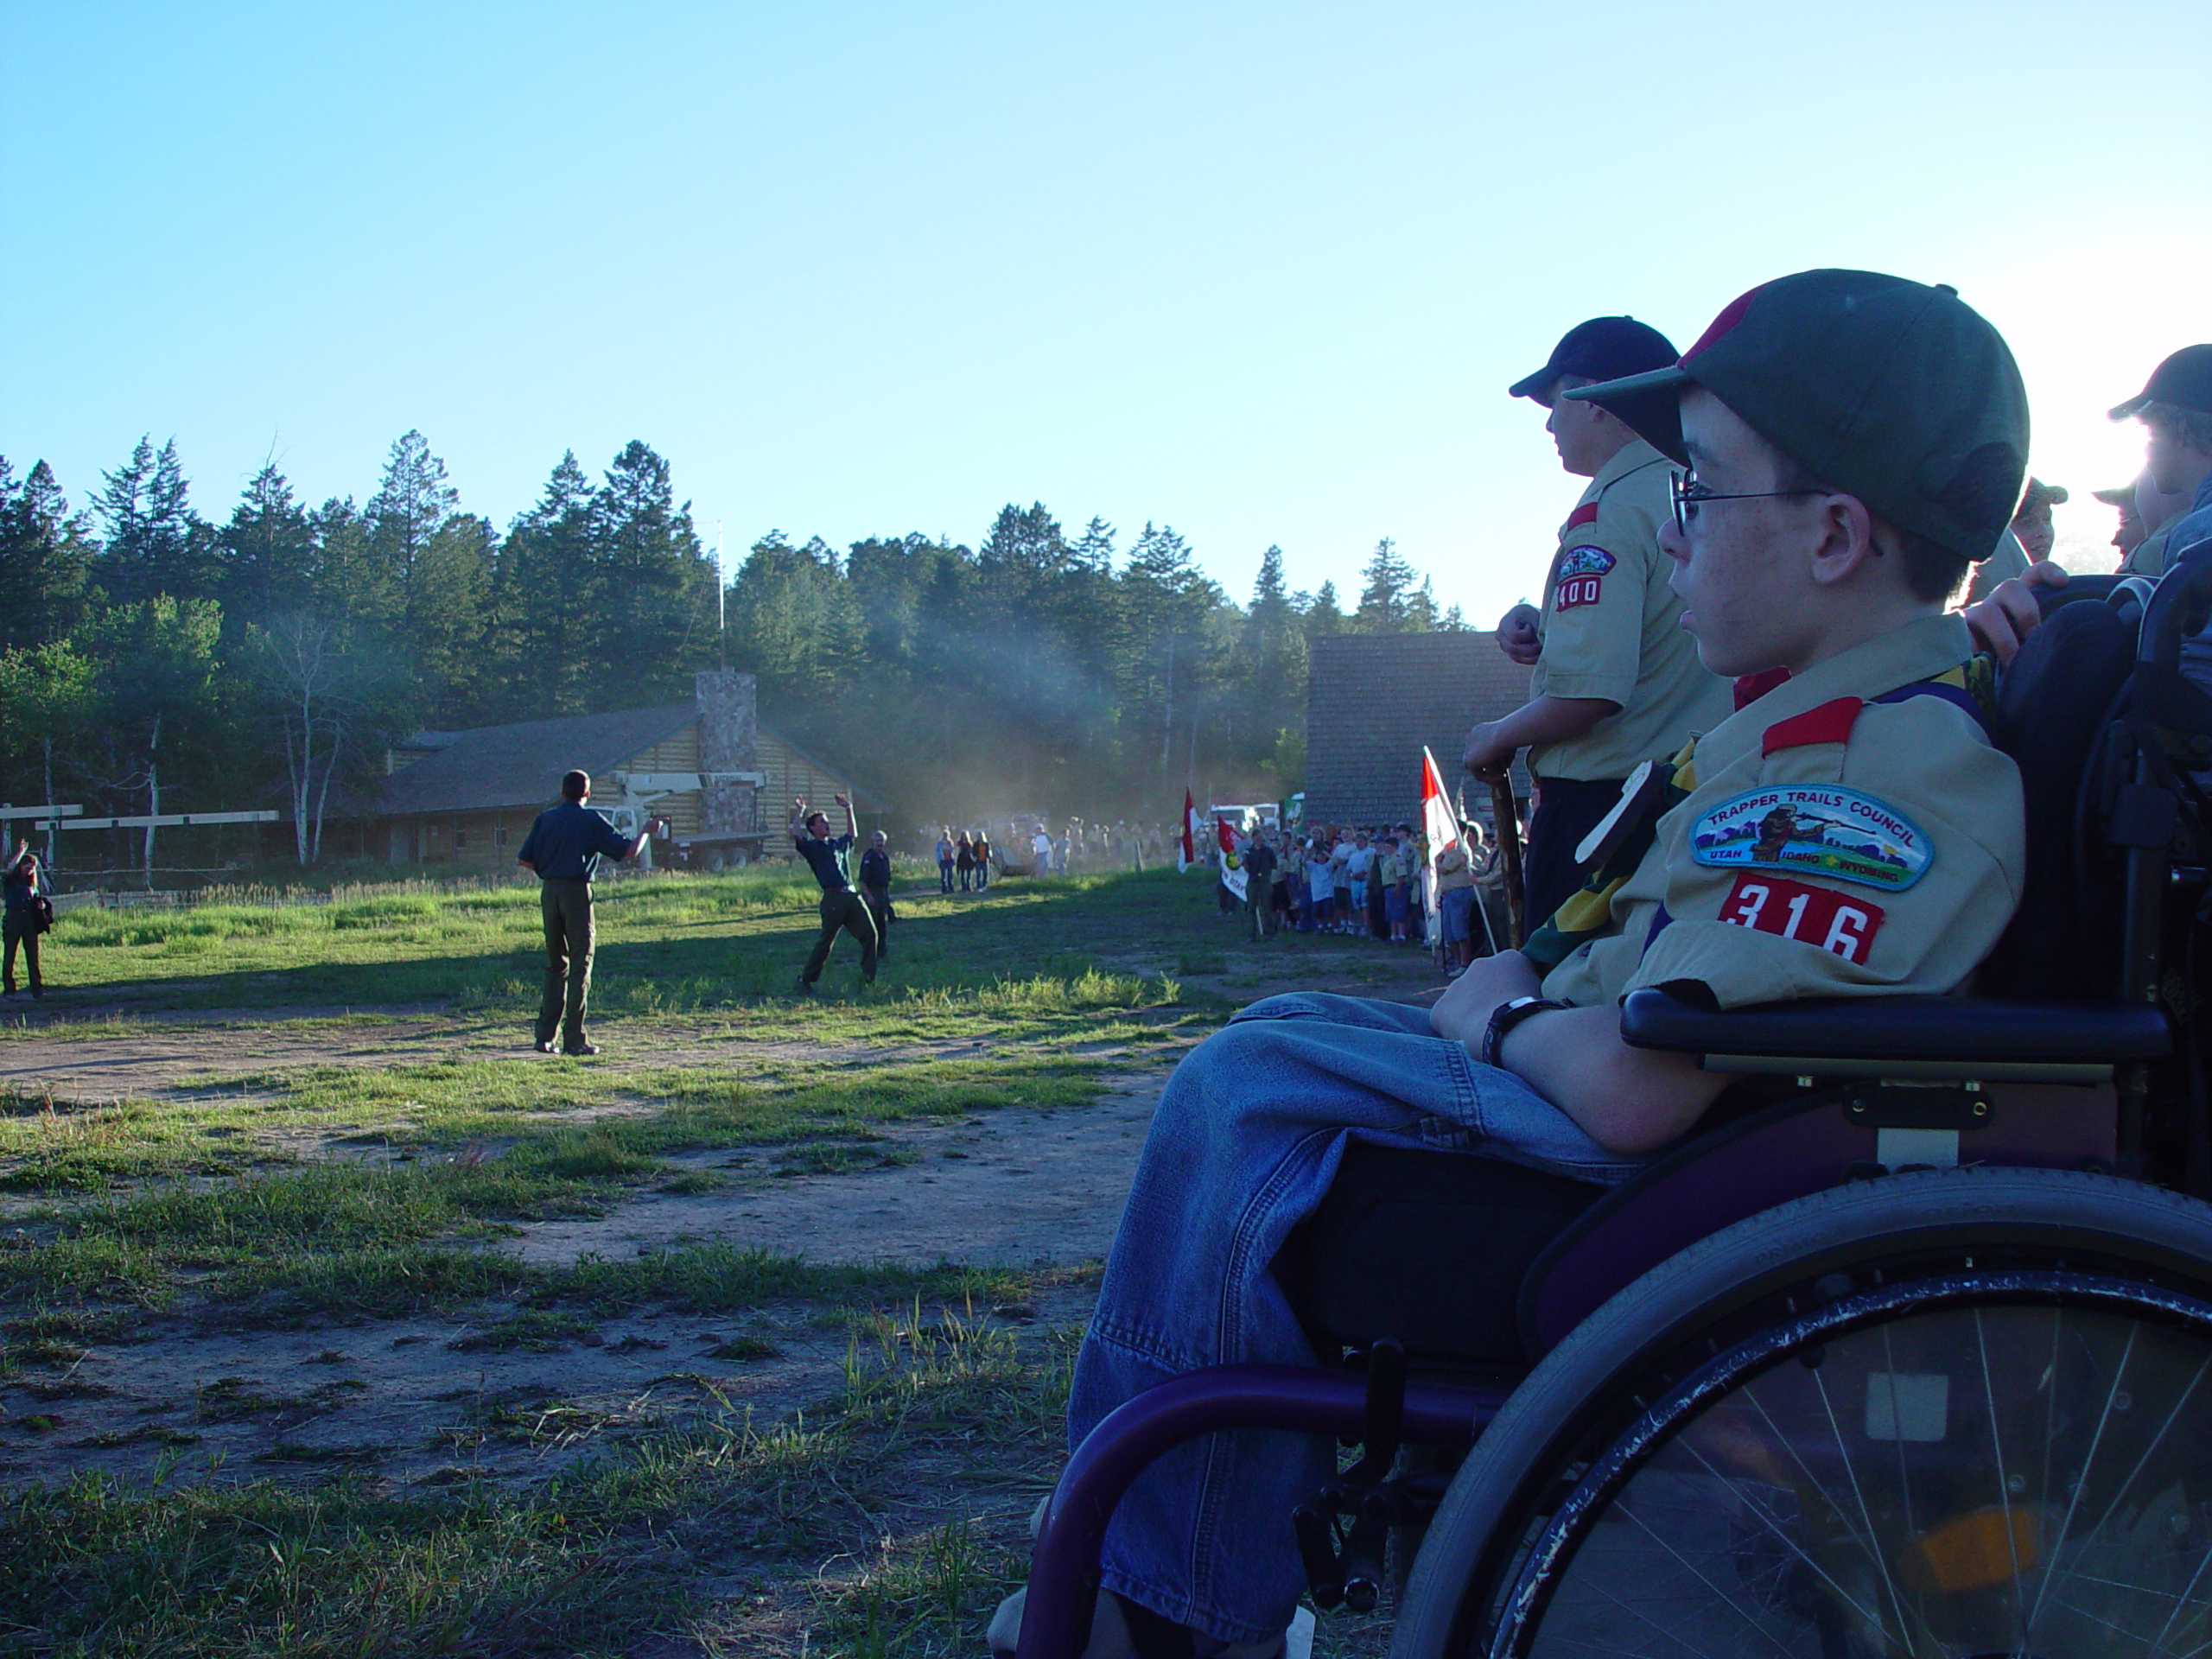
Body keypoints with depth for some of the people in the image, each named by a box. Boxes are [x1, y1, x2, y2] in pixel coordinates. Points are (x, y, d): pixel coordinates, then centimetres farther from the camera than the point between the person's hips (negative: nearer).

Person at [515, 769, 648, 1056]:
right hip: (576, 891, -4)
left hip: (548, 891, 4)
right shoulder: (591, 820, -2)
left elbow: (523, 859, 7)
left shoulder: (545, 818, 9)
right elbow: (629, 850, -4)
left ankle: (545, 1035, 13)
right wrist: (647, 831, 14)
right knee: (580, 966, 1)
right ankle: (574, 1039, -3)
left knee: (555, 965, 15)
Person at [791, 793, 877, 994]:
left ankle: (868, 978, 7)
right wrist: (799, 813, -7)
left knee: (869, 934, 0)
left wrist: (848, 809, 38)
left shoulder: (839, 844, 23)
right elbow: (796, 836, -15)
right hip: (833, 898, -7)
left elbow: (852, 833, 42)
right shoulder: (811, 847, 3)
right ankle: (805, 981, 5)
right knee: (825, 941, -5)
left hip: (852, 896, 7)